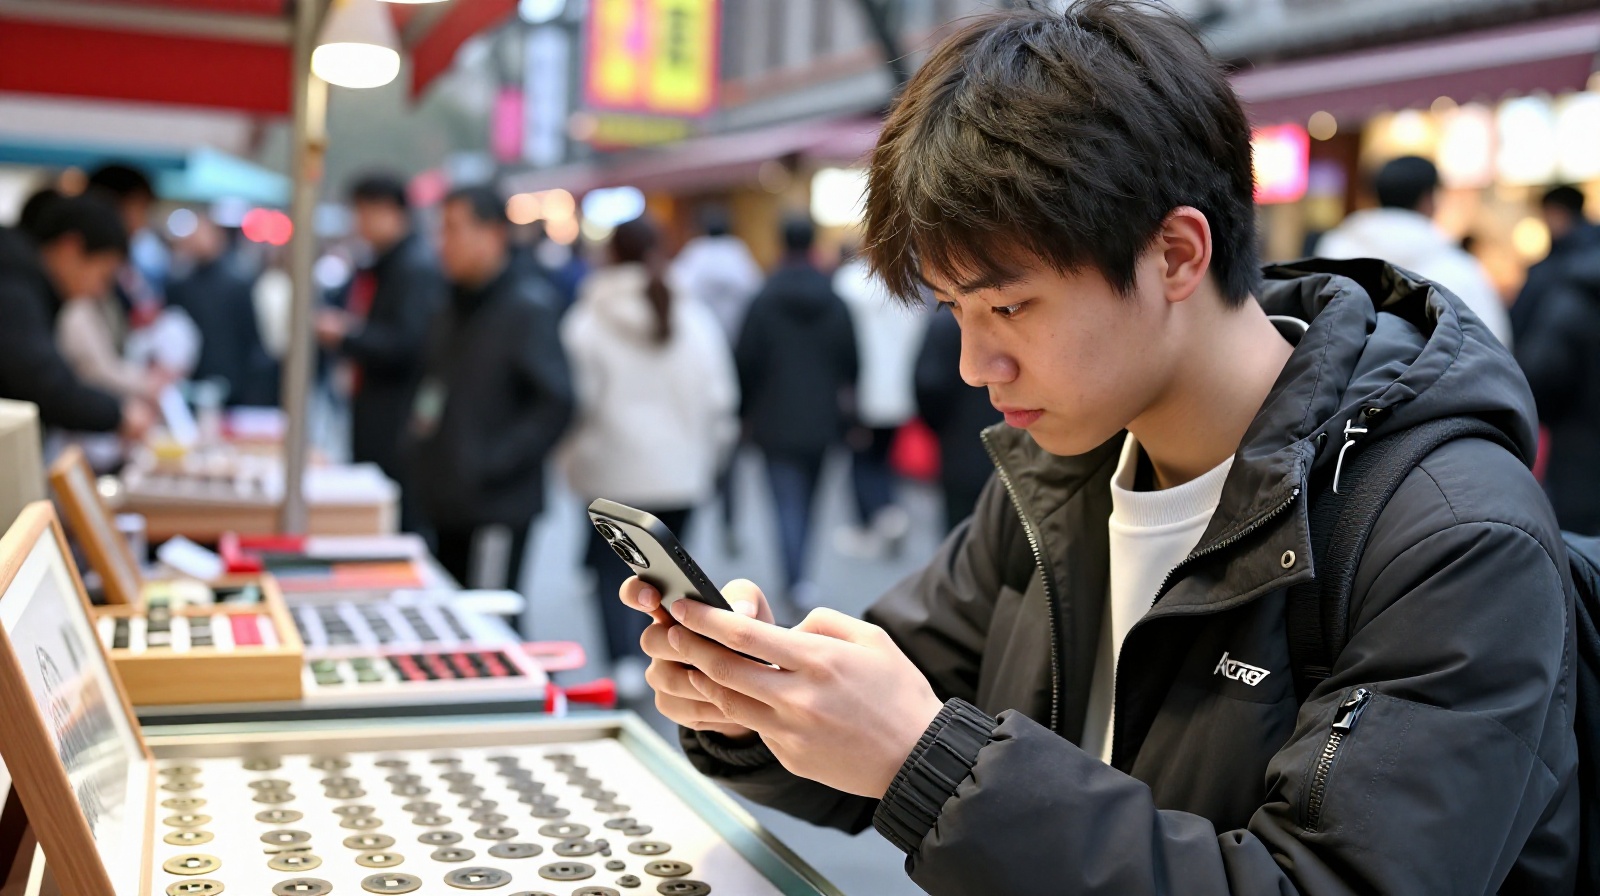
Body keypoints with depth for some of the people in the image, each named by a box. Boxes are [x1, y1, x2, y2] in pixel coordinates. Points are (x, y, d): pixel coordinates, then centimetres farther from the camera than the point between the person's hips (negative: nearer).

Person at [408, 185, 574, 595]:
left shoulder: (526, 310, -11)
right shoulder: (453, 314, 14)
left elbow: (555, 404, -18)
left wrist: (492, 464, -20)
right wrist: (421, 456, 11)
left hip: (496, 510, -8)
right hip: (447, 505, 9)